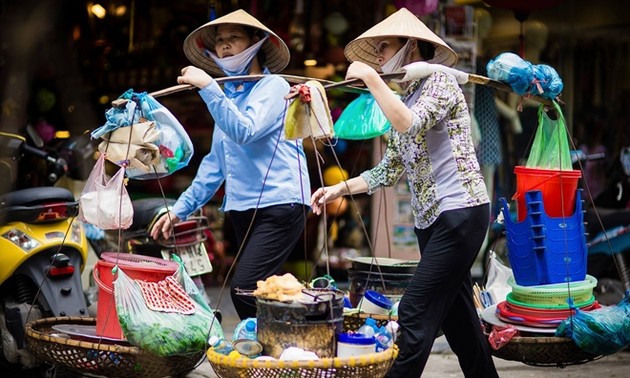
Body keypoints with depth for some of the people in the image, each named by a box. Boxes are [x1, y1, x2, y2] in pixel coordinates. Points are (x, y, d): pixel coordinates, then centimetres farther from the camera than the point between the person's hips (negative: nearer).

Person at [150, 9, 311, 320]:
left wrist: (208, 87, -21)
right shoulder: (227, 95, 19)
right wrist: (180, 209, 19)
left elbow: (244, 132, -21)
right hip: (243, 209, 8)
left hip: (279, 204, -8)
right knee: (258, 294, 6)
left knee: (244, 290, -20)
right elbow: (215, 163, 24)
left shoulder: (273, 87, -4)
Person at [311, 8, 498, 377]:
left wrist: (370, 77, -21)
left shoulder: (440, 82, -8)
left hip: (460, 213, -9)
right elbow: (390, 169, 17)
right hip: (430, 218, 9)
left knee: (416, 313, -12)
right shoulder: (405, 98, 16)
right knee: (457, 316, 11)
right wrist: (339, 189, 7)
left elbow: (411, 126, -28)